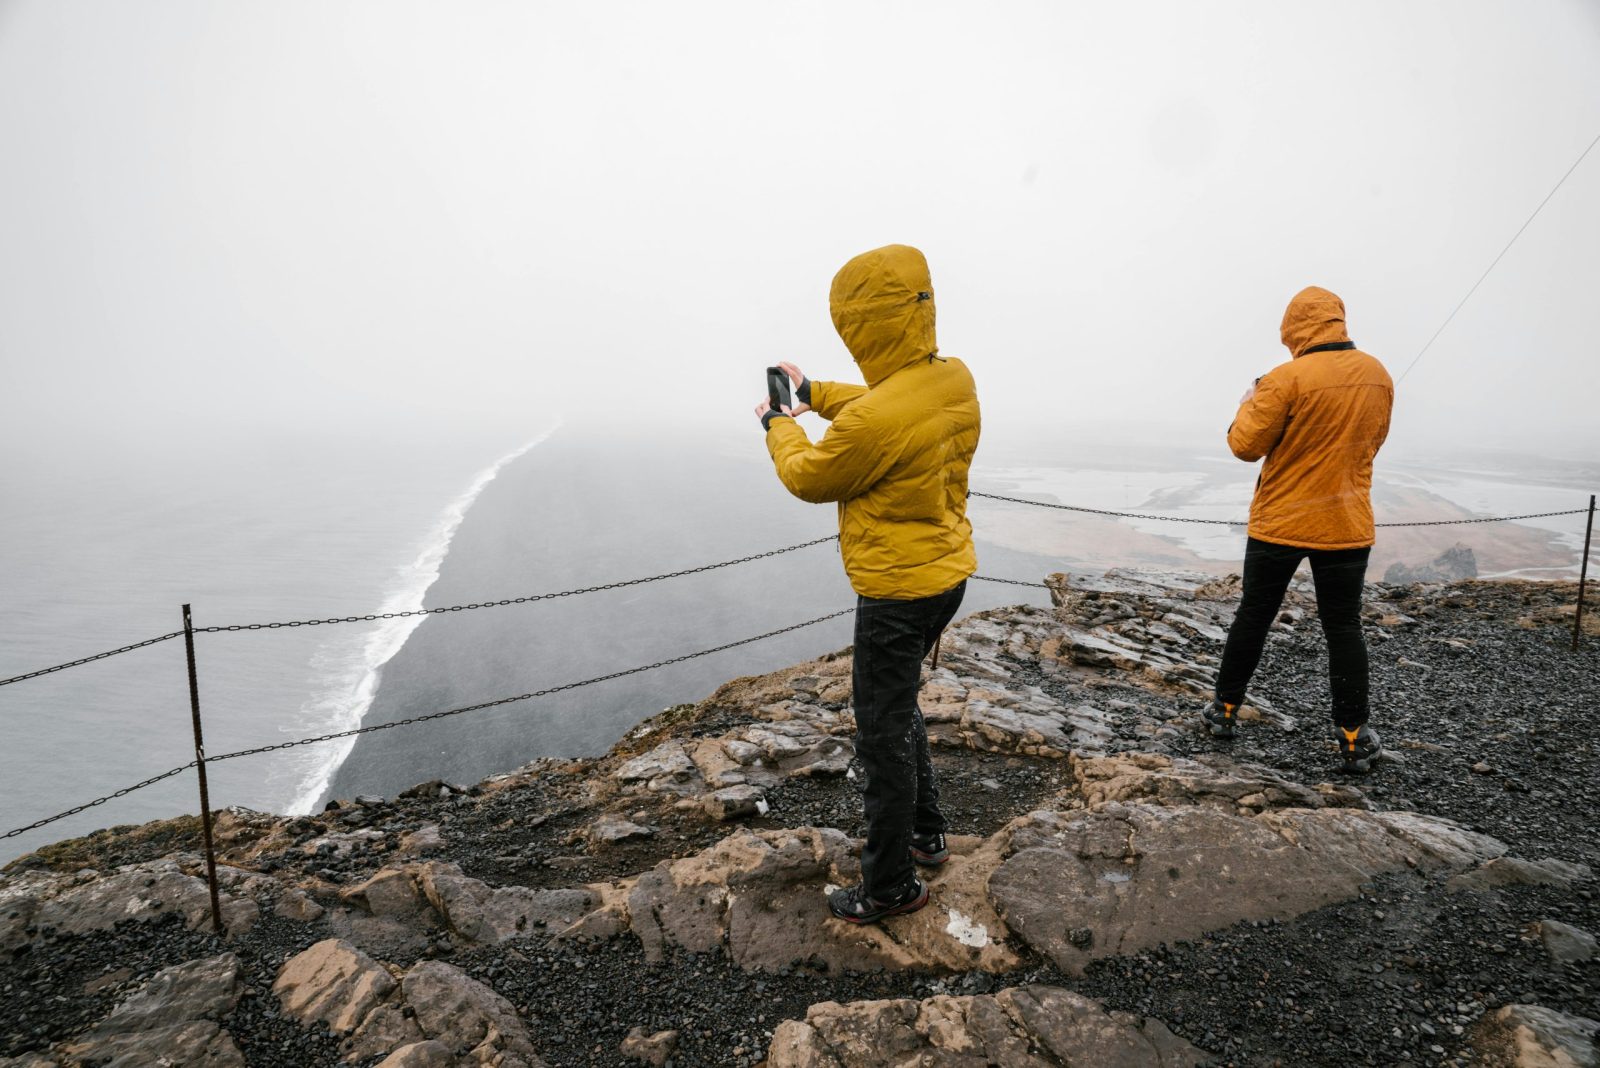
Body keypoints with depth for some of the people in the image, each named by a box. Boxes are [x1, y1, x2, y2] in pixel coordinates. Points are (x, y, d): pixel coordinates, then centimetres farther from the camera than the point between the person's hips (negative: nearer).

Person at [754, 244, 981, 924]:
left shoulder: (871, 422, -30)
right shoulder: (957, 382, -4)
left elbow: (809, 479, -10)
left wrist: (778, 425, 8)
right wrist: (815, 394, 21)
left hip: (897, 594, -9)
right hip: (948, 573, 9)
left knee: (883, 738, 7)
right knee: (898, 708, 26)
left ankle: (891, 887, 24)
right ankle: (926, 834, 42)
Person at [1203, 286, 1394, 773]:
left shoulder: (1287, 379, -16)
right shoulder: (1378, 375, 3)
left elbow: (1245, 446, -12)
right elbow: (1371, 441, 16)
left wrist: (1250, 404, 5)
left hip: (1279, 523, -3)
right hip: (1347, 526, 4)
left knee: (1253, 616, 10)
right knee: (1344, 627, 10)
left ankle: (1225, 708, 22)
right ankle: (1353, 737, 14)